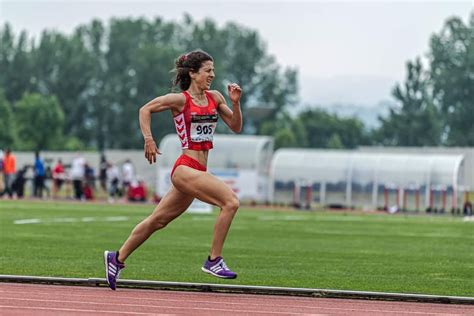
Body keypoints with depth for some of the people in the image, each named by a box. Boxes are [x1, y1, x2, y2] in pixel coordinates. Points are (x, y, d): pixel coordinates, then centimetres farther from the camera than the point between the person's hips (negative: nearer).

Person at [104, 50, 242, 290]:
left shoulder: (214, 98, 12)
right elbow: (145, 110, 2)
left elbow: (236, 127, 14)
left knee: (158, 220, 15)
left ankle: (117, 258, 27)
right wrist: (148, 140, -8)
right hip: (185, 168, -7)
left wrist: (236, 103, -2)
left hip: (198, 170, 7)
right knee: (230, 201, -21)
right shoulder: (180, 99, -5)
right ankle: (214, 260, -15)